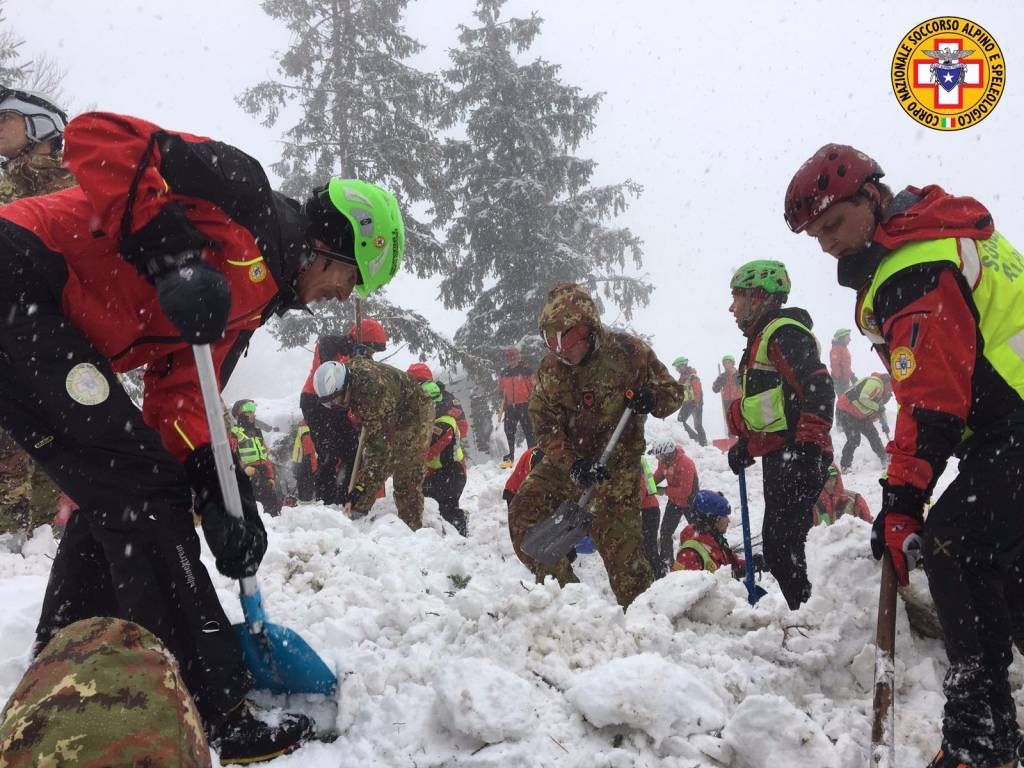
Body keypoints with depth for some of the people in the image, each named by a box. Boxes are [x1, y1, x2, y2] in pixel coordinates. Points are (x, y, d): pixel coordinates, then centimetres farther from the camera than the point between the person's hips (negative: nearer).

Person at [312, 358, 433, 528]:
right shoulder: (347, 371, -14)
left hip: (415, 414, -8)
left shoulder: (373, 389, -40)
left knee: (406, 481, -13)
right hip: (388, 419, 9)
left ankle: (412, 529, -7)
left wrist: (362, 484, -39)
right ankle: (355, 516, 10)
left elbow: (379, 444, -39)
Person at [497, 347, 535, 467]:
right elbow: (502, 391, 19)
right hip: (510, 406, 5)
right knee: (509, 431, 7)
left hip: (524, 405, -5)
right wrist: (502, 407, 15)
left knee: (528, 431, -3)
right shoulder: (504, 373, 11)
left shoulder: (526, 370, -4)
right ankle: (510, 456, 17)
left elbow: (533, 387, -4)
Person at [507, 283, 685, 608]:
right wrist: (573, 464, -25)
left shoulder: (628, 352, -12)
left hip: (616, 465, -4)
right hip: (565, 462, 4)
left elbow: (673, 392, -1)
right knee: (523, 514, -3)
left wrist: (650, 400, -25)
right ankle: (564, 591, 12)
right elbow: (546, 426, -8)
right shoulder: (550, 368, -4)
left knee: (619, 543, -11)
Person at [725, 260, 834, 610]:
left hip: (797, 457, -11)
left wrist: (807, 445, -26)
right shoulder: (762, 338, 23)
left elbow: (818, 388, -22)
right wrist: (745, 445, 23)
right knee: (777, 543, 13)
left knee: (781, 545, -13)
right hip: (779, 458, 11)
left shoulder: (784, 333, -11)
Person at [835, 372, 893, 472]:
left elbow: (880, 407, 24)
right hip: (845, 411, -10)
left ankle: (885, 460, 26)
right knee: (854, 439, -17)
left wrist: (885, 424, 19)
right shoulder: (875, 383, -23)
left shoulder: (883, 388, 12)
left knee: (873, 435, 12)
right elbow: (864, 399, -35)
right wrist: (877, 407, -24)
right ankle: (844, 466, -7)